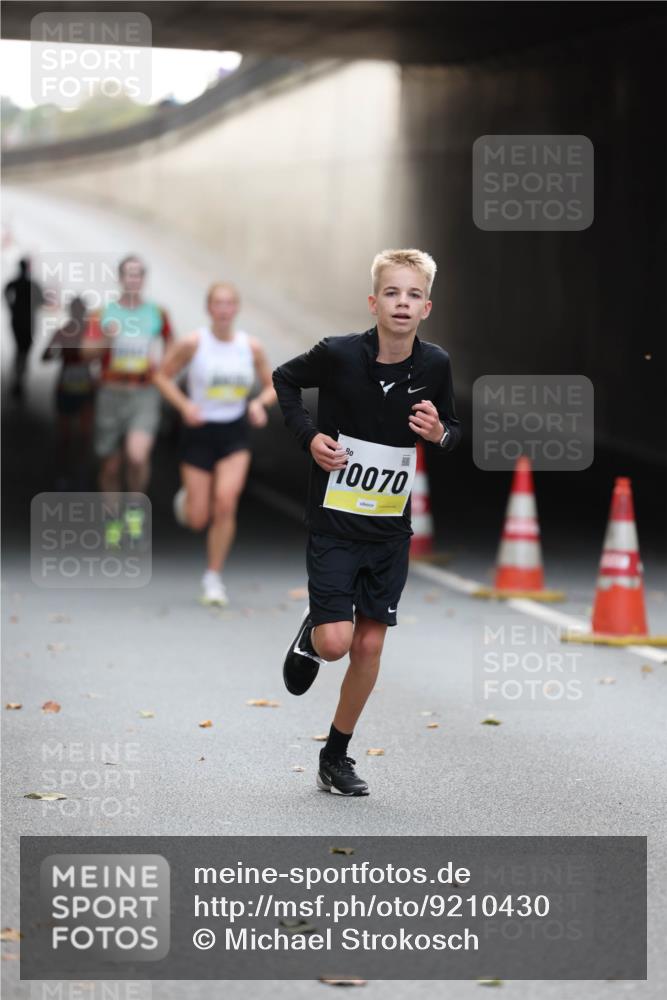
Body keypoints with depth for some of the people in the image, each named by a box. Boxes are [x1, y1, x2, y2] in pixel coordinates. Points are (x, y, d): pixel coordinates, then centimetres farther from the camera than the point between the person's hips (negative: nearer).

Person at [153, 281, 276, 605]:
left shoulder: (251, 347, 0)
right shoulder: (193, 343, -8)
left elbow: (271, 386, 11)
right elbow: (162, 376, 1)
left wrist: (259, 403, -10)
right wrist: (184, 405, -13)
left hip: (235, 435, 1)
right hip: (200, 431, -1)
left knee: (225, 501, -19)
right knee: (197, 518, -2)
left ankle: (213, 577, -3)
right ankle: (186, 499, 39)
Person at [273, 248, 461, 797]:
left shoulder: (435, 365, -6)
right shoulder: (339, 354, -15)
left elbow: (452, 430, 10)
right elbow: (284, 379, 4)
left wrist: (440, 434, -14)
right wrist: (308, 434, -10)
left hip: (391, 527, 3)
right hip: (334, 520, -3)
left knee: (369, 645, 4)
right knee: (335, 642, -13)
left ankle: (337, 756, 20)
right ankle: (310, 632, 25)